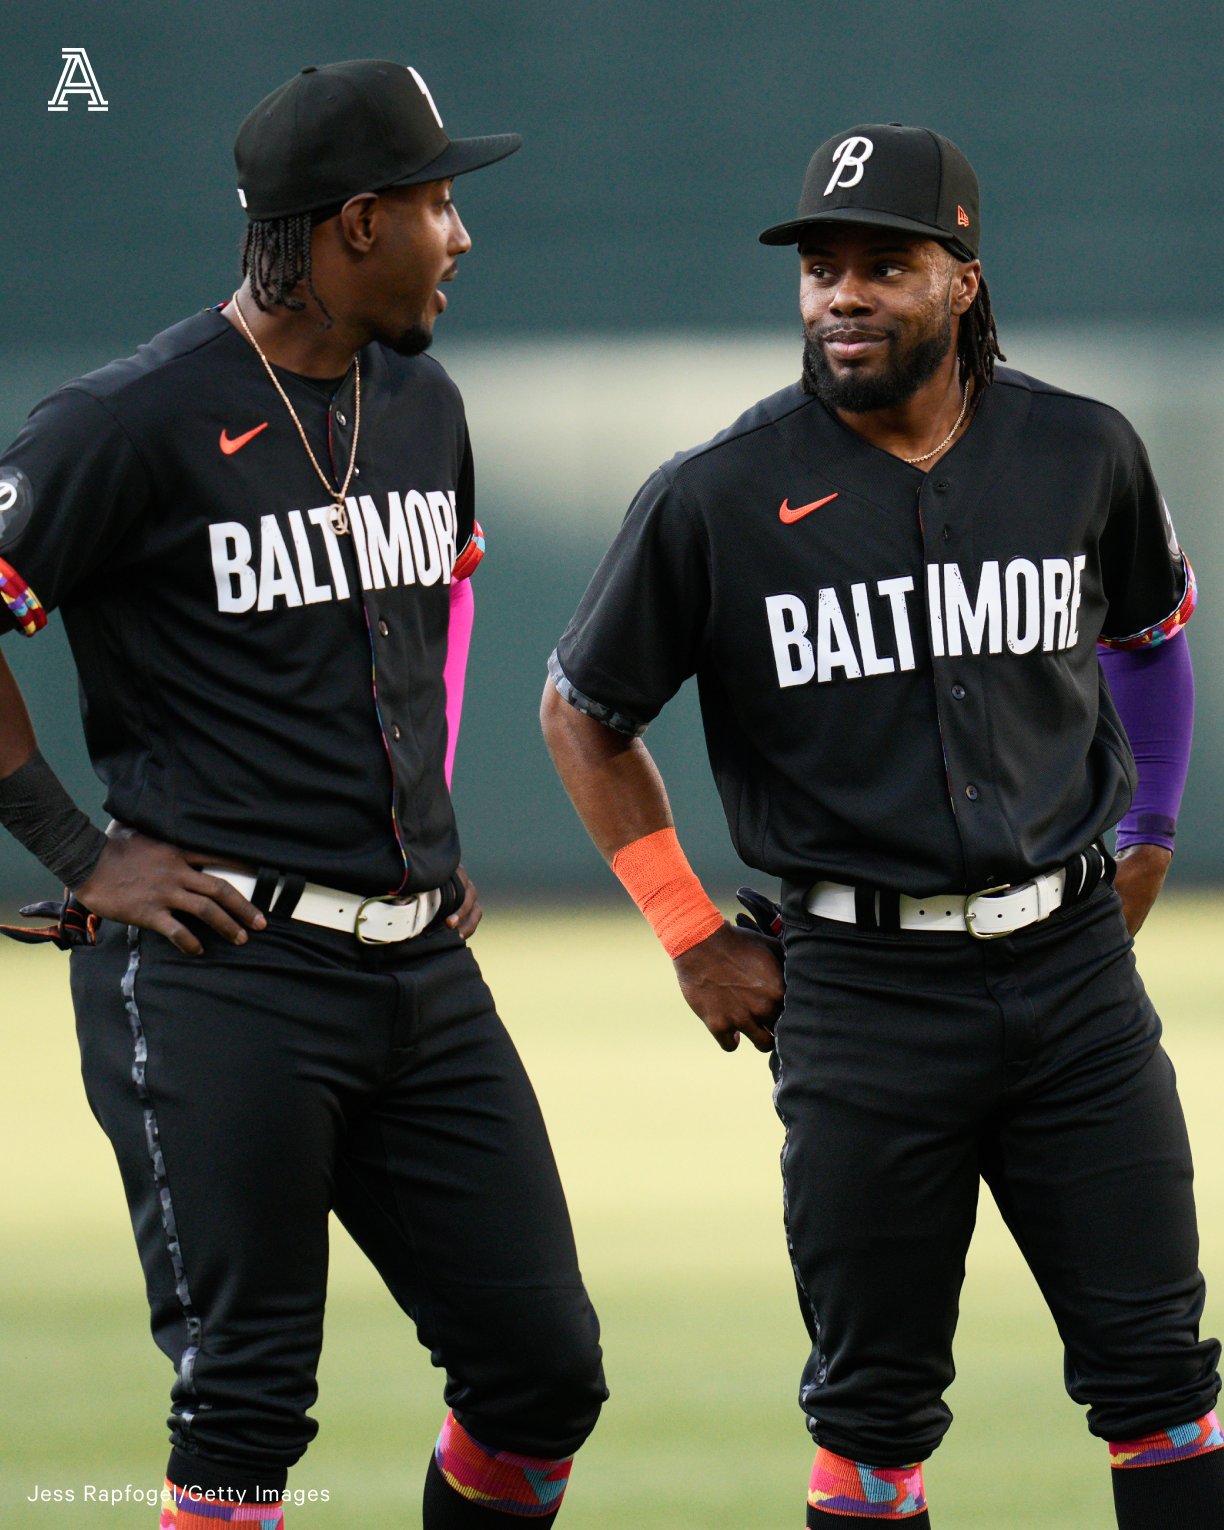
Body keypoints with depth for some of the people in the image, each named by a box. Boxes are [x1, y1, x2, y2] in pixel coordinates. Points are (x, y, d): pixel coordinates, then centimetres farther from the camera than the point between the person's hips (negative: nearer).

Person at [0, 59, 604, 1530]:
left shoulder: (421, 403, 14)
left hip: (423, 968, 7)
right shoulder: (134, 423, -11)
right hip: (218, 977, -7)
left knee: (544, 1366, 3)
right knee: (246, 1396, -8)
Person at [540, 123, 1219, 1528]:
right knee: (874, 1406, 3)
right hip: (862, 989, -2)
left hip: (1071, 961, 2)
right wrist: (692, 941, 3)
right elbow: (583, 714, 6)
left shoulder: (1083, 455, 2)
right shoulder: (718, 499, -6)